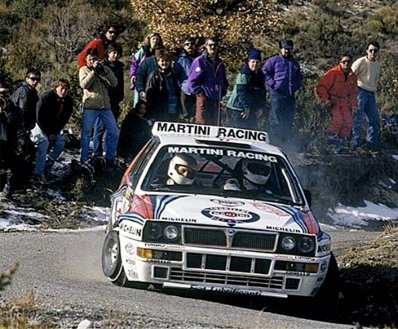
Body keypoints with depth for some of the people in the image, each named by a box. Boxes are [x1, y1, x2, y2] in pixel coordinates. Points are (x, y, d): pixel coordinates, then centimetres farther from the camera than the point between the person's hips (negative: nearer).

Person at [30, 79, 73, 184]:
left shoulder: (68, 101, -8)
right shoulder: (45, 97, -25)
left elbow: (64, 120, -2)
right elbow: (39, 118, -24)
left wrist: (55, 132, -11)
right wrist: (48, 133, -21)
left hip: (54, 128, 7)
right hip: (39, 125, -7)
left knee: (60, 143, -11)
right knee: (44, 141, -27)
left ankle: (46, 166, 4)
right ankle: (38, 174, -30)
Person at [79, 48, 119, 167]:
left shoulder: (106, 69, 12)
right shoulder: (84, 70, 5)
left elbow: (114, 83, -3)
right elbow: (84, 84, -13)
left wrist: (103, 71, -12)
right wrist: (94, 71, -14)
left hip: (105, 106, 3)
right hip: (90, 106, -3)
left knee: (114, 132, 2)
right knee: (86, 133, -4)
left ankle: (109, 159, 13)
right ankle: (84, 160, 1)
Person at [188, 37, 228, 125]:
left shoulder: (220, 63, 15)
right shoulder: (199, 61, -5)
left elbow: (224, 82, 26)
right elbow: (192, 80, -8)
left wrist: (222, 93, 12)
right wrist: (199, 92, -12)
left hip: (216, 100, 7)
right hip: (204, 98, -7)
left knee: (215, 124, 8)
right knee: (203, 124, -10)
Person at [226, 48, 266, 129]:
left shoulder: (260, 75, 12)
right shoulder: (244, 74, -13)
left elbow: (262, 93, 16)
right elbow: (241, 91, -20)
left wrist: (261, 108, 3)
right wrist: (246, 108, -21)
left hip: (251, 110, 8)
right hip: (237, 109, -8)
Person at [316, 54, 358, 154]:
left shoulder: (352, 76, 5)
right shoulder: (333, 73, -17)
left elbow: (353, 92, 19)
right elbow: (321, 86, -14)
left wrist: (354, 104, 8)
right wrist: (325, 100, -21)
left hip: (344, 101, 7)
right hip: (331, 100, -7)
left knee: (348, 121, -4)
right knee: (337, 120, -23)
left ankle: (342, 144, 10)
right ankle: (330, 144, -14)